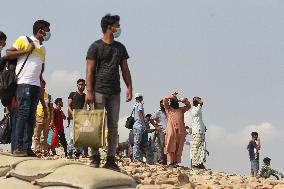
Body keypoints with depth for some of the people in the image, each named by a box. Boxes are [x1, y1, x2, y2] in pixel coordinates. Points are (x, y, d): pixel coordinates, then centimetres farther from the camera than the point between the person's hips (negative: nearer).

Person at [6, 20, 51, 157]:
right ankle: (19, 148, -14)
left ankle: (27, 148, 4)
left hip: (36, 85, 7)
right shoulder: (24, 40, 4)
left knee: (31, 117, 3)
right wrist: (26, 51, -9)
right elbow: (8, 54, -2)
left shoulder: (42, 49, 23)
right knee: (23, 114, -12)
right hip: (24, 83, -7)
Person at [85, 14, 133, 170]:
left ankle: (111, 159, 4)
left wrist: (129, 87, 6)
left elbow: (125, 69, 18)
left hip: (115, 92, 5)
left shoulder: (120, 48, 16)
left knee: (113, 126, 2)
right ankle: (95, 157, -2)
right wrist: (89, 91, -13)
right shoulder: (95, 47, 0)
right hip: (99, 91, -5)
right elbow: (90, 70, -5)